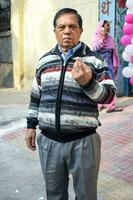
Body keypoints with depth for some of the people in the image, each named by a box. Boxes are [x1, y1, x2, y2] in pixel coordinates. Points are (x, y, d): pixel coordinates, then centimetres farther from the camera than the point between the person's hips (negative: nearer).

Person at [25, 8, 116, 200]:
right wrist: (31, 125, 13)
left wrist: (88, 82, -24)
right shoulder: (44, 60, 9)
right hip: (49, 141, 3)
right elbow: (36, 97, 16)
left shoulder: (94, 60, -2)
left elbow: (109, 95, -6)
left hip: (83, 141, -3)